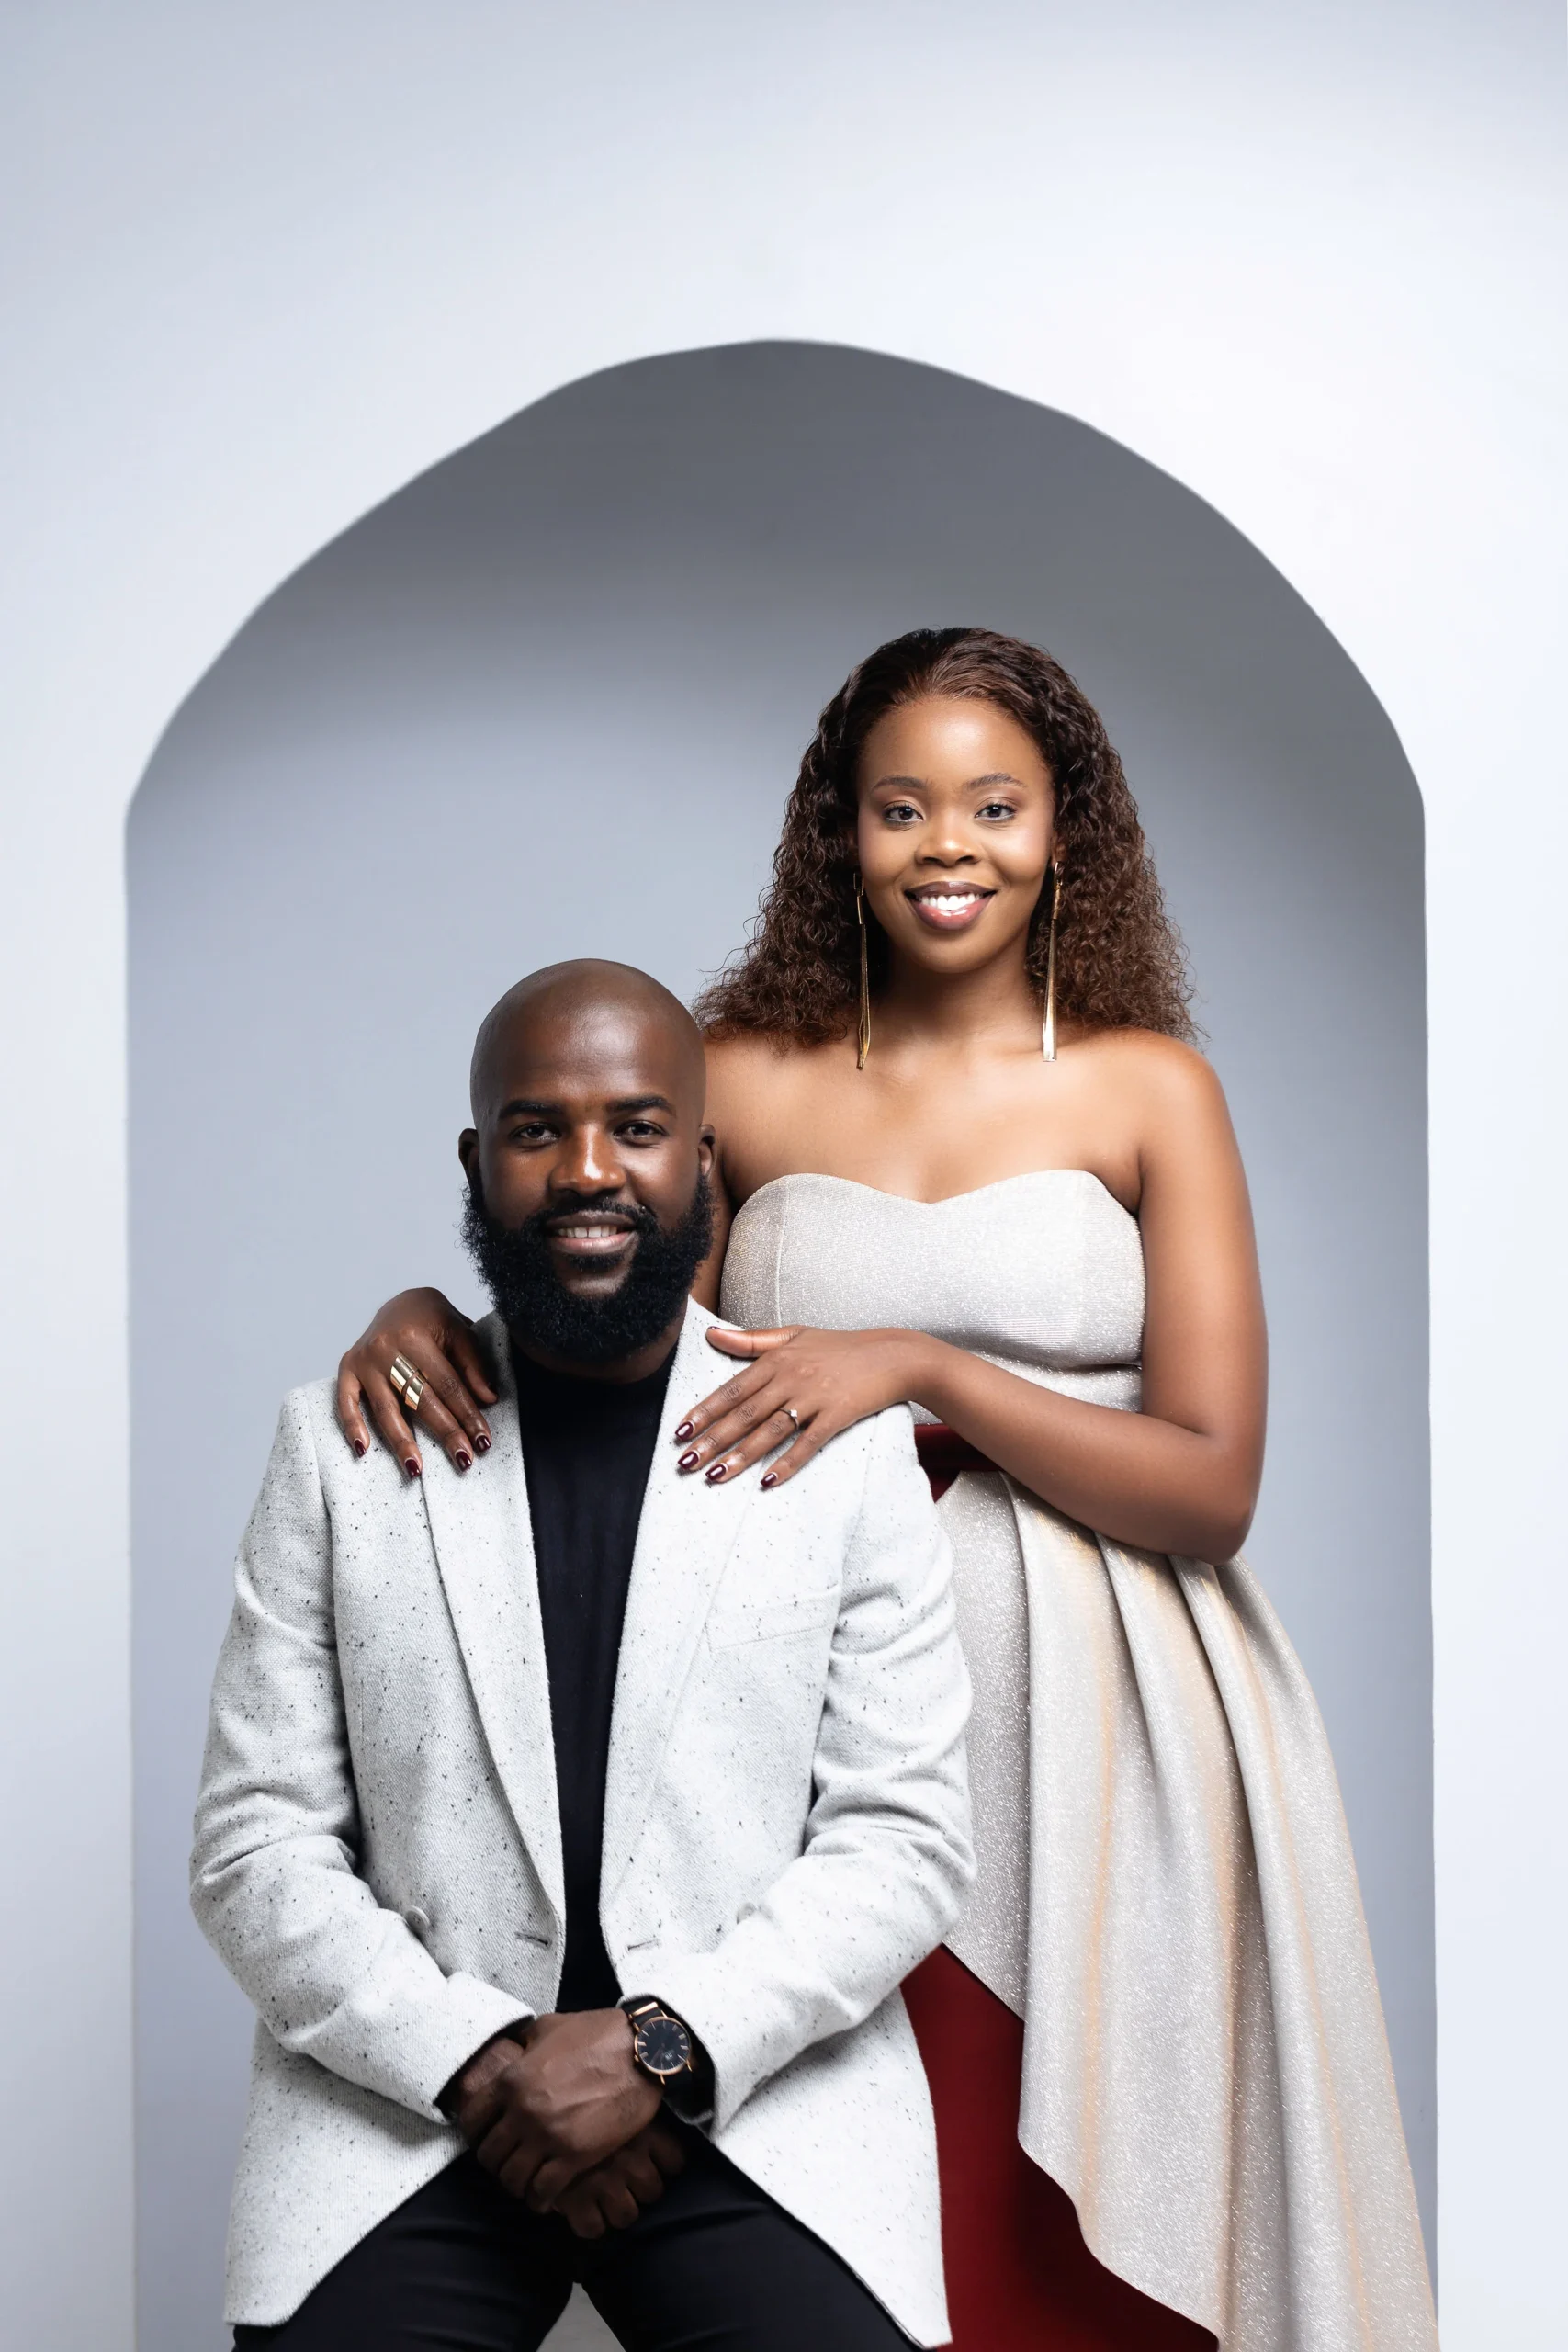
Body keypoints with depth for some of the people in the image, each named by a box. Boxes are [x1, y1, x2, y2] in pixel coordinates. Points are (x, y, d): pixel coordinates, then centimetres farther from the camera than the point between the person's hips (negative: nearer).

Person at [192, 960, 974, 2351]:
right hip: (408, 2094, 0)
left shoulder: (849, 1447, 4)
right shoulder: (342, 1444, 6)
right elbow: (259, 1844, 3)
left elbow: (906, 1838, 1)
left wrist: (658, 2046, -12)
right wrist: (480, 2061, -10)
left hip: (755, 2084, 0)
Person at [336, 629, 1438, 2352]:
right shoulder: (746, 1076, 6)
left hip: (1088, 1719, -1)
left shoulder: (1151, 1090, 2)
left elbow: (1215, 1487, -4)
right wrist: (437, 1317, -9)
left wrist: (923, 1365, -14)